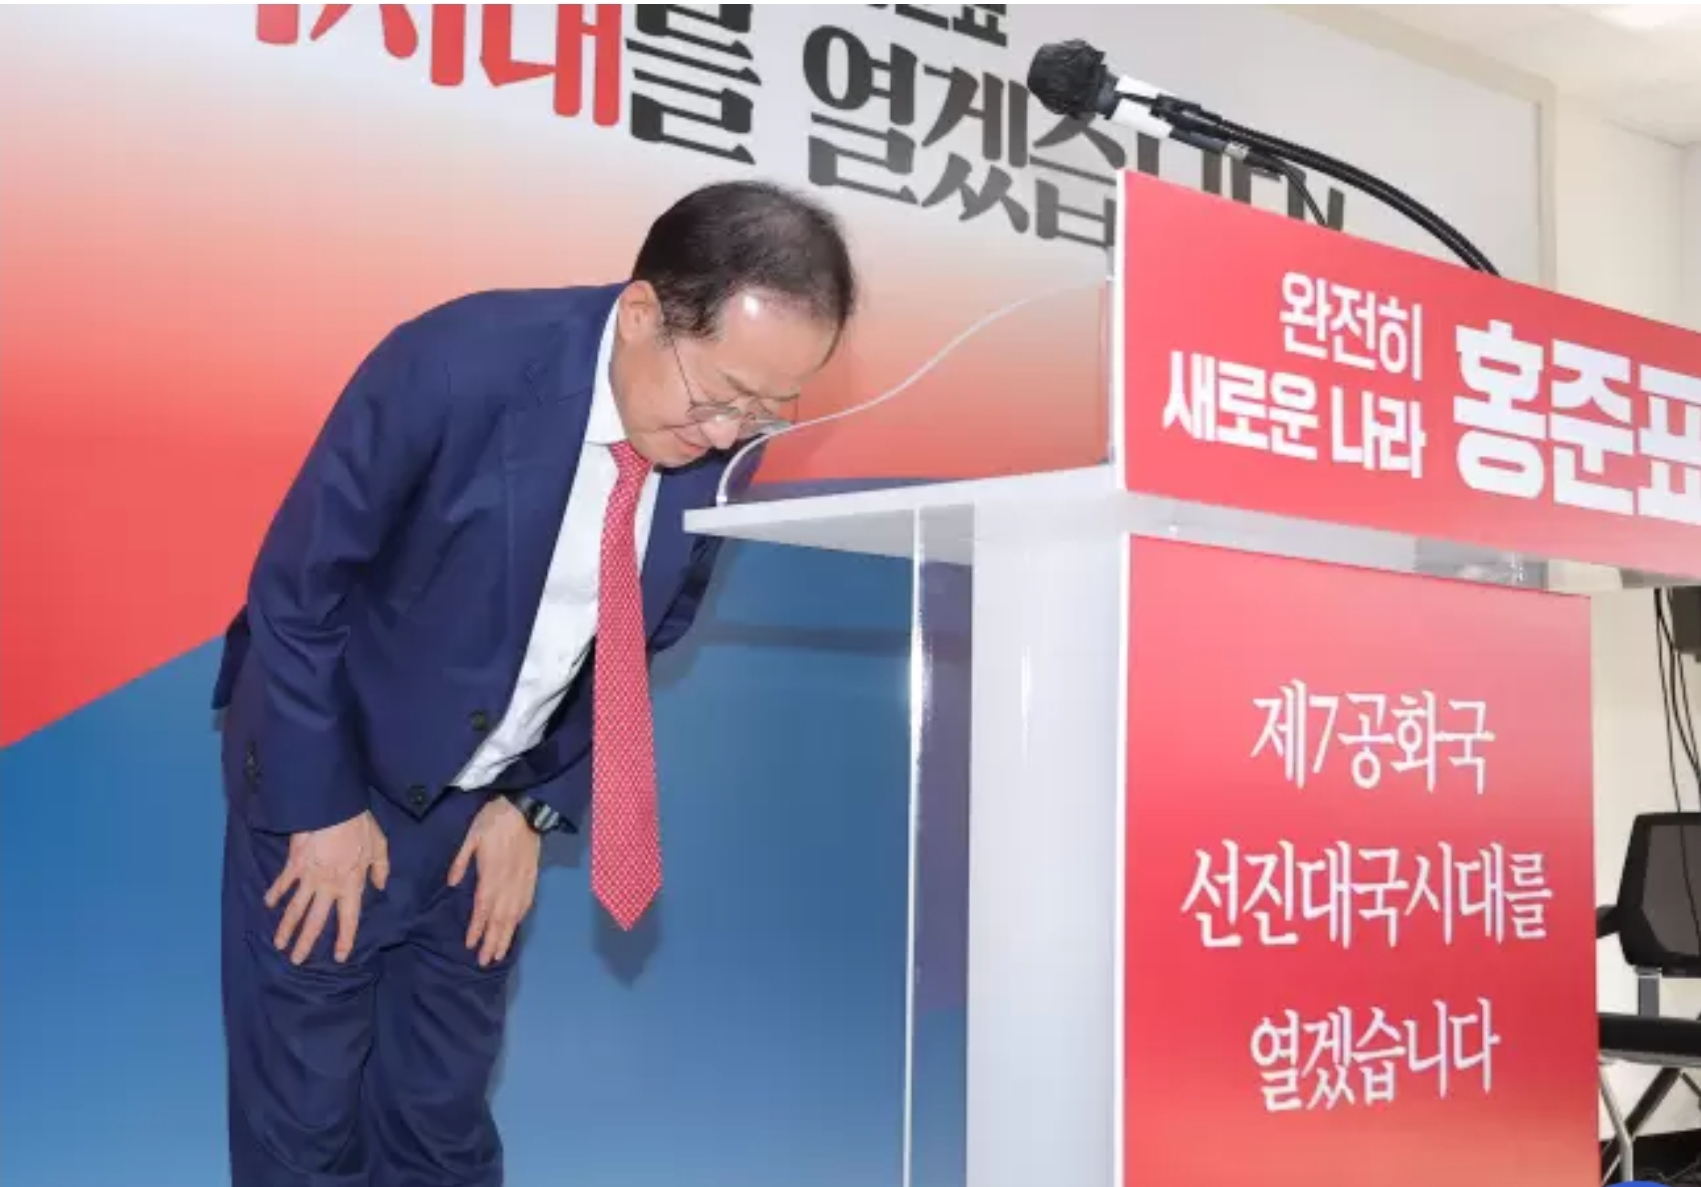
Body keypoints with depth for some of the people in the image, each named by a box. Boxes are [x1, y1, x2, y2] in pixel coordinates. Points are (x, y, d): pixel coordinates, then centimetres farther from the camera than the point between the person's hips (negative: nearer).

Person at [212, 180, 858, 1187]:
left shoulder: (722, 444, -13)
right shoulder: (457, 363, -28)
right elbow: (295, 584, -18)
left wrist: (538, 806, -2)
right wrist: (322, 808, -14)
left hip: (493, 800, 4)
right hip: (332, 768, -3)